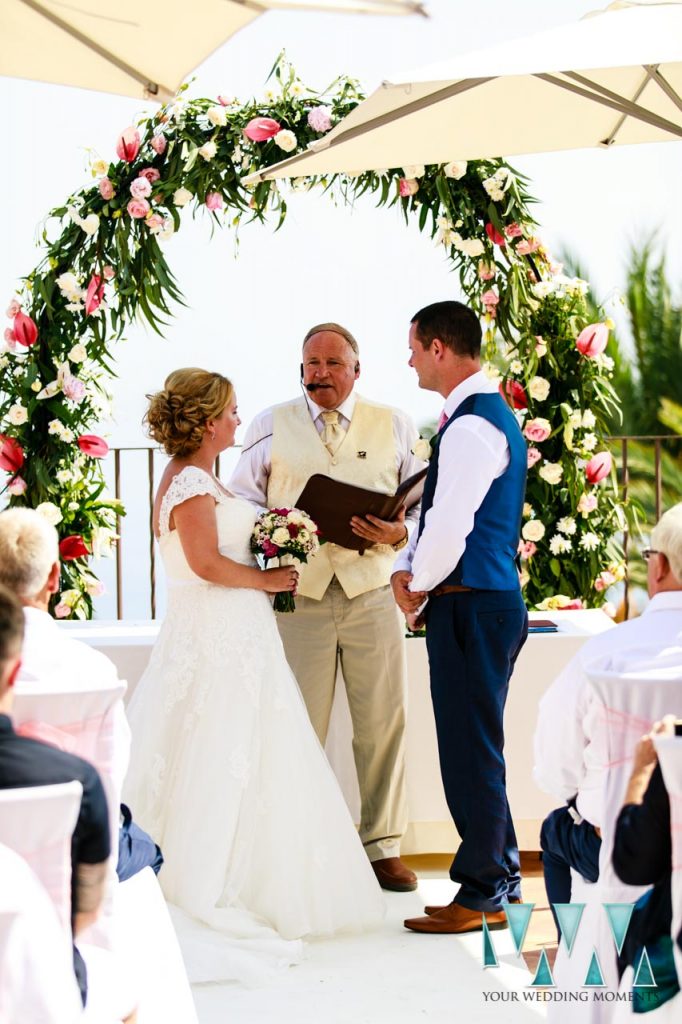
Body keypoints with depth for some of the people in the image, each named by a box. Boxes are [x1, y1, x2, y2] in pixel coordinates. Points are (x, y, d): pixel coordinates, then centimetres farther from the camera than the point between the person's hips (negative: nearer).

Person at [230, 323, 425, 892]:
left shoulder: (394, 427, 11)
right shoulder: (272, 427, 9)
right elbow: (241, 501, 9)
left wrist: (399, 533, -14)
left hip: (372, 594, 1)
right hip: (298, 594, -1)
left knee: (384, 723, 3)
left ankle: (383, 845, 14)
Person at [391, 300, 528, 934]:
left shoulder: (472, 426, -17)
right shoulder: (490, 413, 17)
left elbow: (450, 526, -21)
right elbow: (436, 509, 20)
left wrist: (420, 586, -5)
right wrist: (406, 568, 7)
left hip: (471, 605, -10)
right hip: (492, 598, 10)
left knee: (470, 750, -3)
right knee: (475, 746, 16)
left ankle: (481, 895, 4)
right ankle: (501, 876, 25)